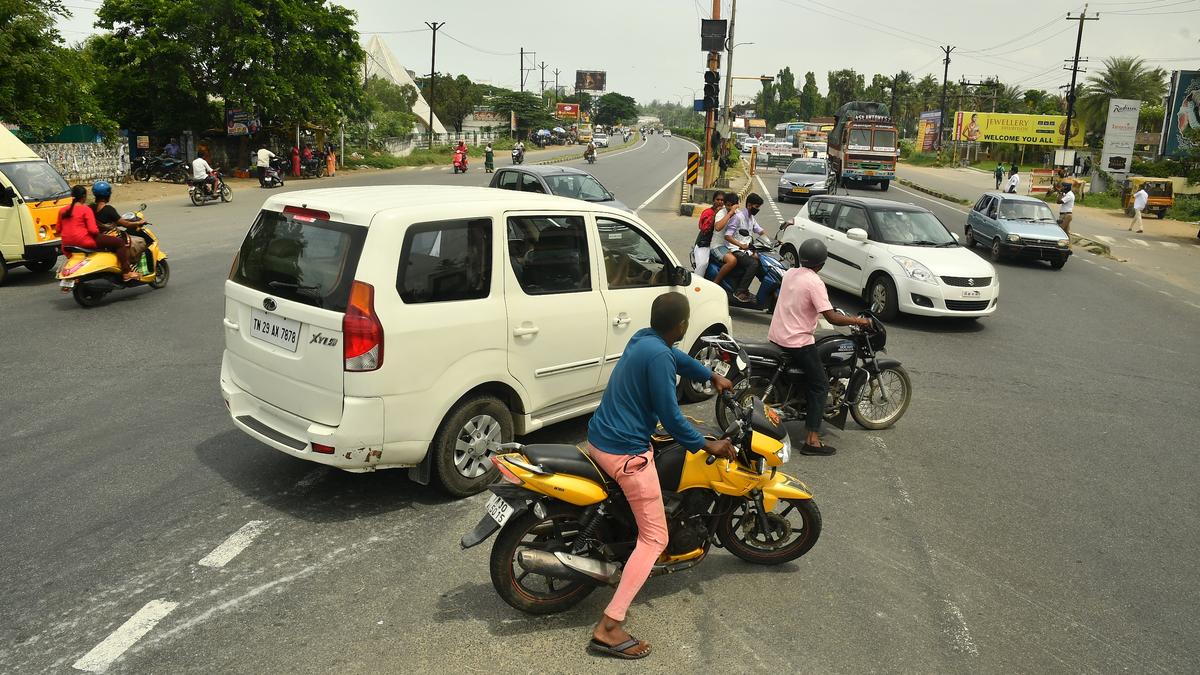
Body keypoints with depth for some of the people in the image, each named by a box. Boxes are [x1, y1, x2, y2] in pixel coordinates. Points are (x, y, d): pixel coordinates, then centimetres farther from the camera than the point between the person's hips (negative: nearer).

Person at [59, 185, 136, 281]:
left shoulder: (62, 211, 12)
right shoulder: (85, 210, -8)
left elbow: (59, 230, 17)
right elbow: (93, 230, -17)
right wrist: (98, 231, 4)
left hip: (67, 244, 8)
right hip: (84, 242, -8)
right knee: (119, 242, -3)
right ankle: (126, 273, -12)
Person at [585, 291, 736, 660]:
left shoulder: (643, 339, 7)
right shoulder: (658, 356, -21)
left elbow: (678, 359, 28)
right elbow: (671, 417, -19)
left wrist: (713, 376, 39)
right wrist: (709, 446, -6)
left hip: (599, 439, 10)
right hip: (625, 453, -10)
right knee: (654, 538, -3)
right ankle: (608, 628, -8)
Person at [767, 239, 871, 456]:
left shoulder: (789, 273, 6)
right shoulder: (815, 283, -17)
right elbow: (831, 317, -21)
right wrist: (858, 320, -8)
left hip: (775, 336, 8)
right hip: (798, 342, -8)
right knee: (820, 385, 0)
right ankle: (812, 440, -5)